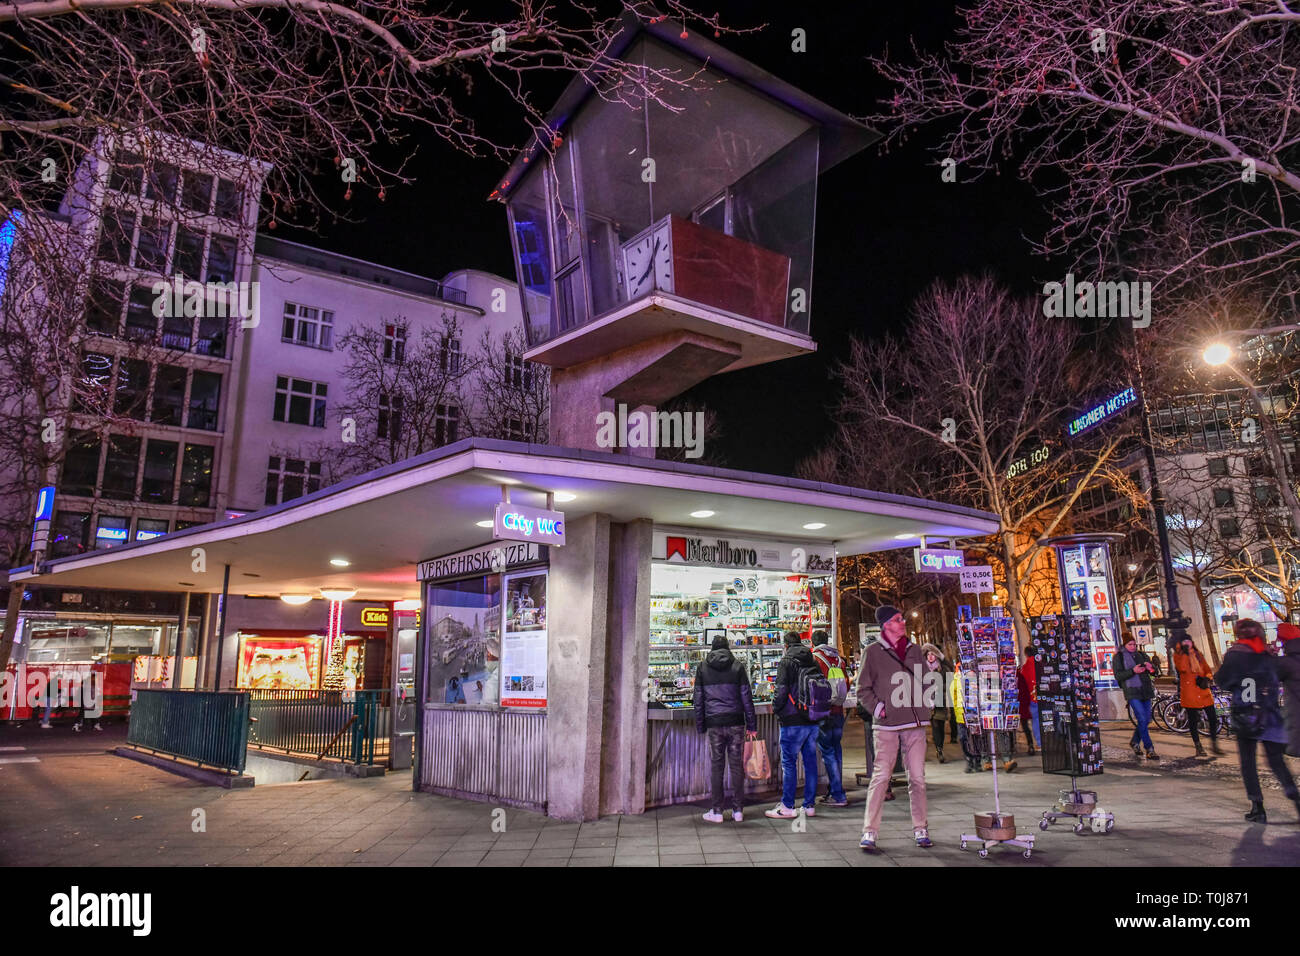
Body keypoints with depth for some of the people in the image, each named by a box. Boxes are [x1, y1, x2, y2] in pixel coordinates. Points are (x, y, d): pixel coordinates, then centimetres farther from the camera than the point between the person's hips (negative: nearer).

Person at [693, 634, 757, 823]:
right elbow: (747, 697, 2)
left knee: (716, 766, 5)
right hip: (735, 722, 0)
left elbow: (698, 699, 6)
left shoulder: (702, 667, 6)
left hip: (714, 723, 0)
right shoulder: (737, 666, 4)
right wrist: (752, 725, 7)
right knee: (737, 765, 6)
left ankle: (717, 811, 7)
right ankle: (738, 810, 9)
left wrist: (700, 726, 11)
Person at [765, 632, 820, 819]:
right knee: (810, 761, 10)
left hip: (793, 721, -6)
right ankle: (810, 805, 15)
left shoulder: (786, 662, -8)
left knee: (789, 762, -1)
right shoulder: (813, 662, 10)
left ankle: (787, 806, 2)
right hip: (813, 720, 6)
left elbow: (781, 690, -14)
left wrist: (776, 708, 1)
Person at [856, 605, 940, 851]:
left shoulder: (914, 650, 13)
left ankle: (920, 829, 19)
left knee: (917, 778, 7)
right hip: (886, 725, -4)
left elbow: (926, 684, 20)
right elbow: (863, 690, 2)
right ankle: (869, 831, 0)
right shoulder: (873, 652, 0)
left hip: (915, 724, 4)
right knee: (881, 777, -6)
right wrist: (877, 708, -9)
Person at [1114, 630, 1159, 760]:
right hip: (1132, 692, -6)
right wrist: (1133, 671, -21)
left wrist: (1150, 667, -8)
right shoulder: (1118, 657, 0)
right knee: (1142, 719, -13)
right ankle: (1149, 750, -9)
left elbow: (1154, 672, 16)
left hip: (1146, 691, 6)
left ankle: (1135, 741, 28)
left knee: (1146, 719, 7)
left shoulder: (1141, 654, 15)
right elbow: (1118, 676, -8)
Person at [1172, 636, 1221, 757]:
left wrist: (1206, 678, -2)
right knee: (1193, 720, 2)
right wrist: (1185, 653, -17)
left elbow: (1207, 668, 18)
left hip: (1203, 690, 4)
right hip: (1189, 692, -4)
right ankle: (1198, 747, 12)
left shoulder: (1197, 654, 15)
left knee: (1213, 718, 2)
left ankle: (1214, 744, 19)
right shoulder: (1178, 655, -1)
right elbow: (1182, 668, -19)